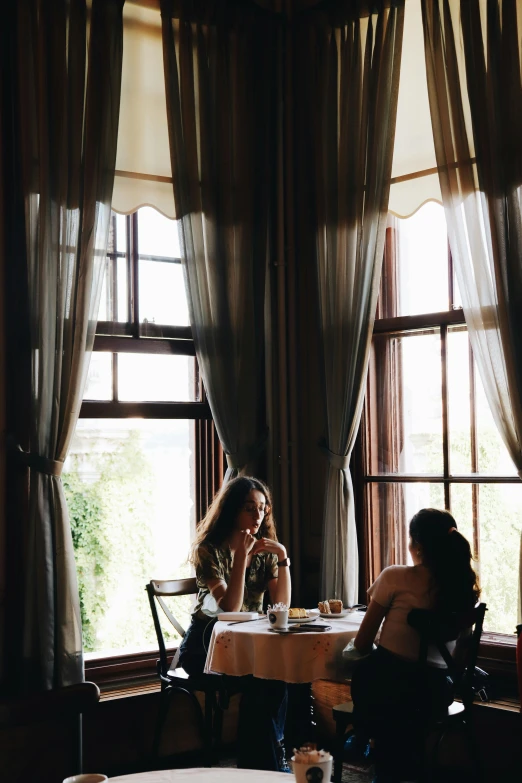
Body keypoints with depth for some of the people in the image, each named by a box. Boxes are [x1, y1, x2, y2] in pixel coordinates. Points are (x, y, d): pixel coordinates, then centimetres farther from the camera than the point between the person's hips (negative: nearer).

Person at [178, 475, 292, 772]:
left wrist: (283, 556, -15)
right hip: (206, 645, -5)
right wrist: (241, 555, -26)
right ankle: (270, 760, -16)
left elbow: (282, 604, -5)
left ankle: (257, 759, -15)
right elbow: (230, 608, -22)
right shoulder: (210, 549, -11)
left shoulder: (265, 550, 5)